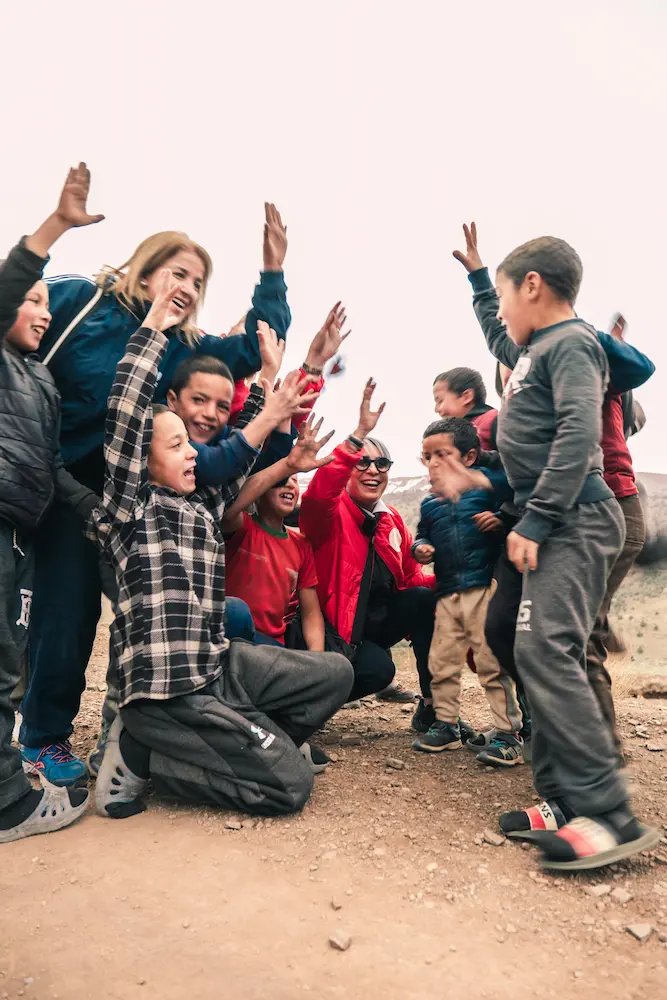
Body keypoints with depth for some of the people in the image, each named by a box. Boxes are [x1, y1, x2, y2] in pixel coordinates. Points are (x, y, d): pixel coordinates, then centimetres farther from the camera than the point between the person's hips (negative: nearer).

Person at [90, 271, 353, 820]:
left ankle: (202, 748, 7)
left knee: (335, 673, 9)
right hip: (167, 687, -9)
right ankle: (140, 756, 1)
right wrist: (154, 326, -13)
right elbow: (126, 416, -18)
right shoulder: (132, 509, -9)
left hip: (220, 662, 9)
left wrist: (272, 417, 19)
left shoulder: (202, 506, 11)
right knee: (291, 784, -8)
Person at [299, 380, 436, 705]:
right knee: (378, 669, -29)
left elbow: (411, 577, 13)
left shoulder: (393, 521, 8)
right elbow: (318, 494, -38)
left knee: (424, 598, -18)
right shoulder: (330, 512, -13)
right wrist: (359, 434, -45)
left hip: (378, 621, 6)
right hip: (334, 626, -6)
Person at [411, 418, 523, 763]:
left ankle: (508, 732, 9)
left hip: (485, 588, -6)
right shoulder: (429, 505, 14)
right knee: (441, 663, 11)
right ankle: (446, 724, 27)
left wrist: (500, 521, -23)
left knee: (492, 663, -3)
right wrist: (420, 549, 2)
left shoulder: (488, 484, -2)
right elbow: (422, 536, 24)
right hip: (447, 593, 6)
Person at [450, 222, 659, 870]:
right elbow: (499, 341, 46)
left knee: (544, 650, -20)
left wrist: (534, 521, -22)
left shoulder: (570, 343, -6)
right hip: (557, 525, 10)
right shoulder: (535, 348, 22)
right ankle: (563, 802, 9)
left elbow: (579, 434, -20)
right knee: (544, 657, 5)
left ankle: (607, 814, -17)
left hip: (575, 523, -10)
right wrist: (475, 274, 51)